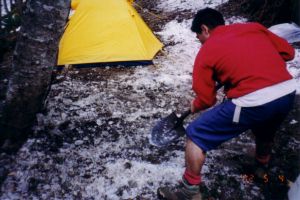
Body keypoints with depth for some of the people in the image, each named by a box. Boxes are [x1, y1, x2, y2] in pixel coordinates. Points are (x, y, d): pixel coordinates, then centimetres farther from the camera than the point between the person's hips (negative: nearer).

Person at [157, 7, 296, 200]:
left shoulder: (207, 51, 5)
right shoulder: (254, 27, 17)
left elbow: (206, 99, 7)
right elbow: (288, 52, 19)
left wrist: (195, 106, 29)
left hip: (252, 102, -7)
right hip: (288, 91, 7)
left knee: (195, 135, 8)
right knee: (264, 131, 40)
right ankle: (262, 169, 64)